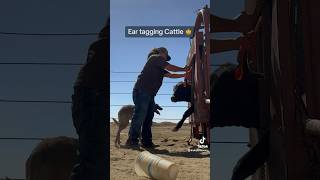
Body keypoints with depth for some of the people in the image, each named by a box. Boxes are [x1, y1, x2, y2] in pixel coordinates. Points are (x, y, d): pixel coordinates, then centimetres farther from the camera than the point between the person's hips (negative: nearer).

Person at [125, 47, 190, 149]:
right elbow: (170, 67, -2)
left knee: (148, 118, 3)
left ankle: (146, 142, 2)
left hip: (150, 94, 10)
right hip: (141, 90, -10)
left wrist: (184, 75, 25)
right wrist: (183, 69, 9)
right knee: (140, 115, -15)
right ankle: (132, 141, -17)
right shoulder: (155, 58, 2)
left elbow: (170, 75, 27)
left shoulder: (159, 69, 28)